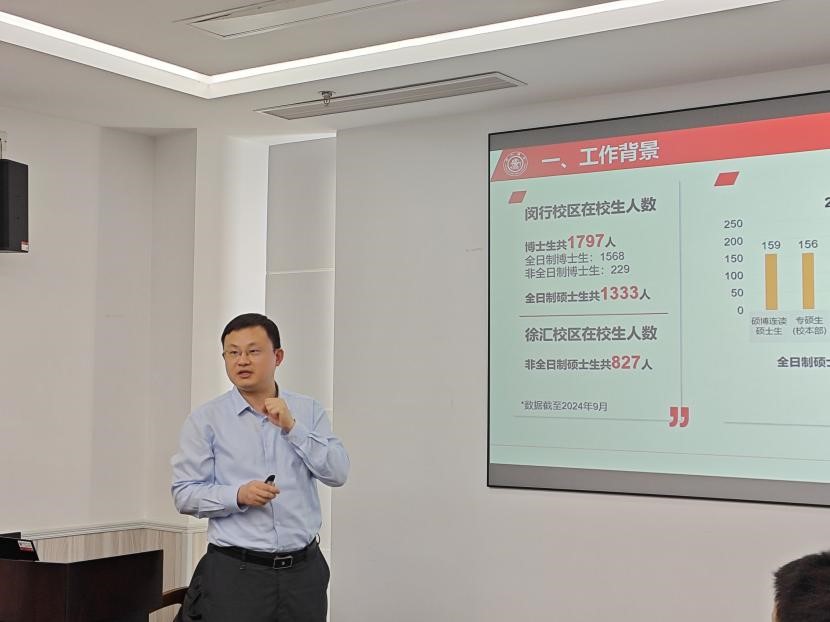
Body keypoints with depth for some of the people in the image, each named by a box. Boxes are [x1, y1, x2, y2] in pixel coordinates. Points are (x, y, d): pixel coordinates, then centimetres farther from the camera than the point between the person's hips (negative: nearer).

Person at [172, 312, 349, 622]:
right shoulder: (205, 419, -1)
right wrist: (239, 495, -19)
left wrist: (292, 427, -11)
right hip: (235, 572, -2)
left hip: (304, 569, 2)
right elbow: (185, 494, -4)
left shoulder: (309, 411, 7)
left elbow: (337, 472, -3)